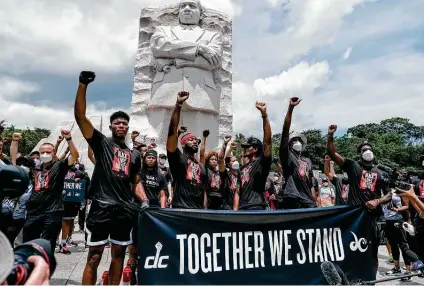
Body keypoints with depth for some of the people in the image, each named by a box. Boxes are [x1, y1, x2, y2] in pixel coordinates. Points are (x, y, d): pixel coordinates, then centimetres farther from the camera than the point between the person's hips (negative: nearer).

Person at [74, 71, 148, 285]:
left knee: (119, 255, 13)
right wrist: (83, 85, -17)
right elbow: (80, 116, -8)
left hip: (126, 209, 5)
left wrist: (145, 200, 2)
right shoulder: (101, 143, 3)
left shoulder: (135, 154, 15)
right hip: (102, 207, -4)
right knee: (94, 256, 0)